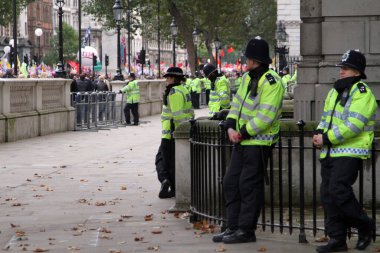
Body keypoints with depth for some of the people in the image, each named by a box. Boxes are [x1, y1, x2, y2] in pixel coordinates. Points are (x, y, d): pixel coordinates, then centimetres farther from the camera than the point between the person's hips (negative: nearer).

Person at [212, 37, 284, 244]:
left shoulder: (271, 82, -16)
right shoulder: (247, 78, 13)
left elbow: (266, 116, -23)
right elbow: (237, 104, 14)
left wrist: (243, 132, -18)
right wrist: (231, 127, -3)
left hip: (258, 143, -9)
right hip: (242, 141, 9)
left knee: (249, 186, -4)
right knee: (230, 183, 11)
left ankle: (246, 230, 4)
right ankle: (233, 227, 19)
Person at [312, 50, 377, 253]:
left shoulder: (362, 93, -10)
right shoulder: (335, 91, 18)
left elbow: (353, 126, -20)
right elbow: (326, 117, 23)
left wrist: (327, 139, -20)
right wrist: (319, 133, 2)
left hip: (350, 152, -9)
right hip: (330, 152, 9)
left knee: (339, 191, -17)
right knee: (327, 195, 5)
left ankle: (365, 226, 4)